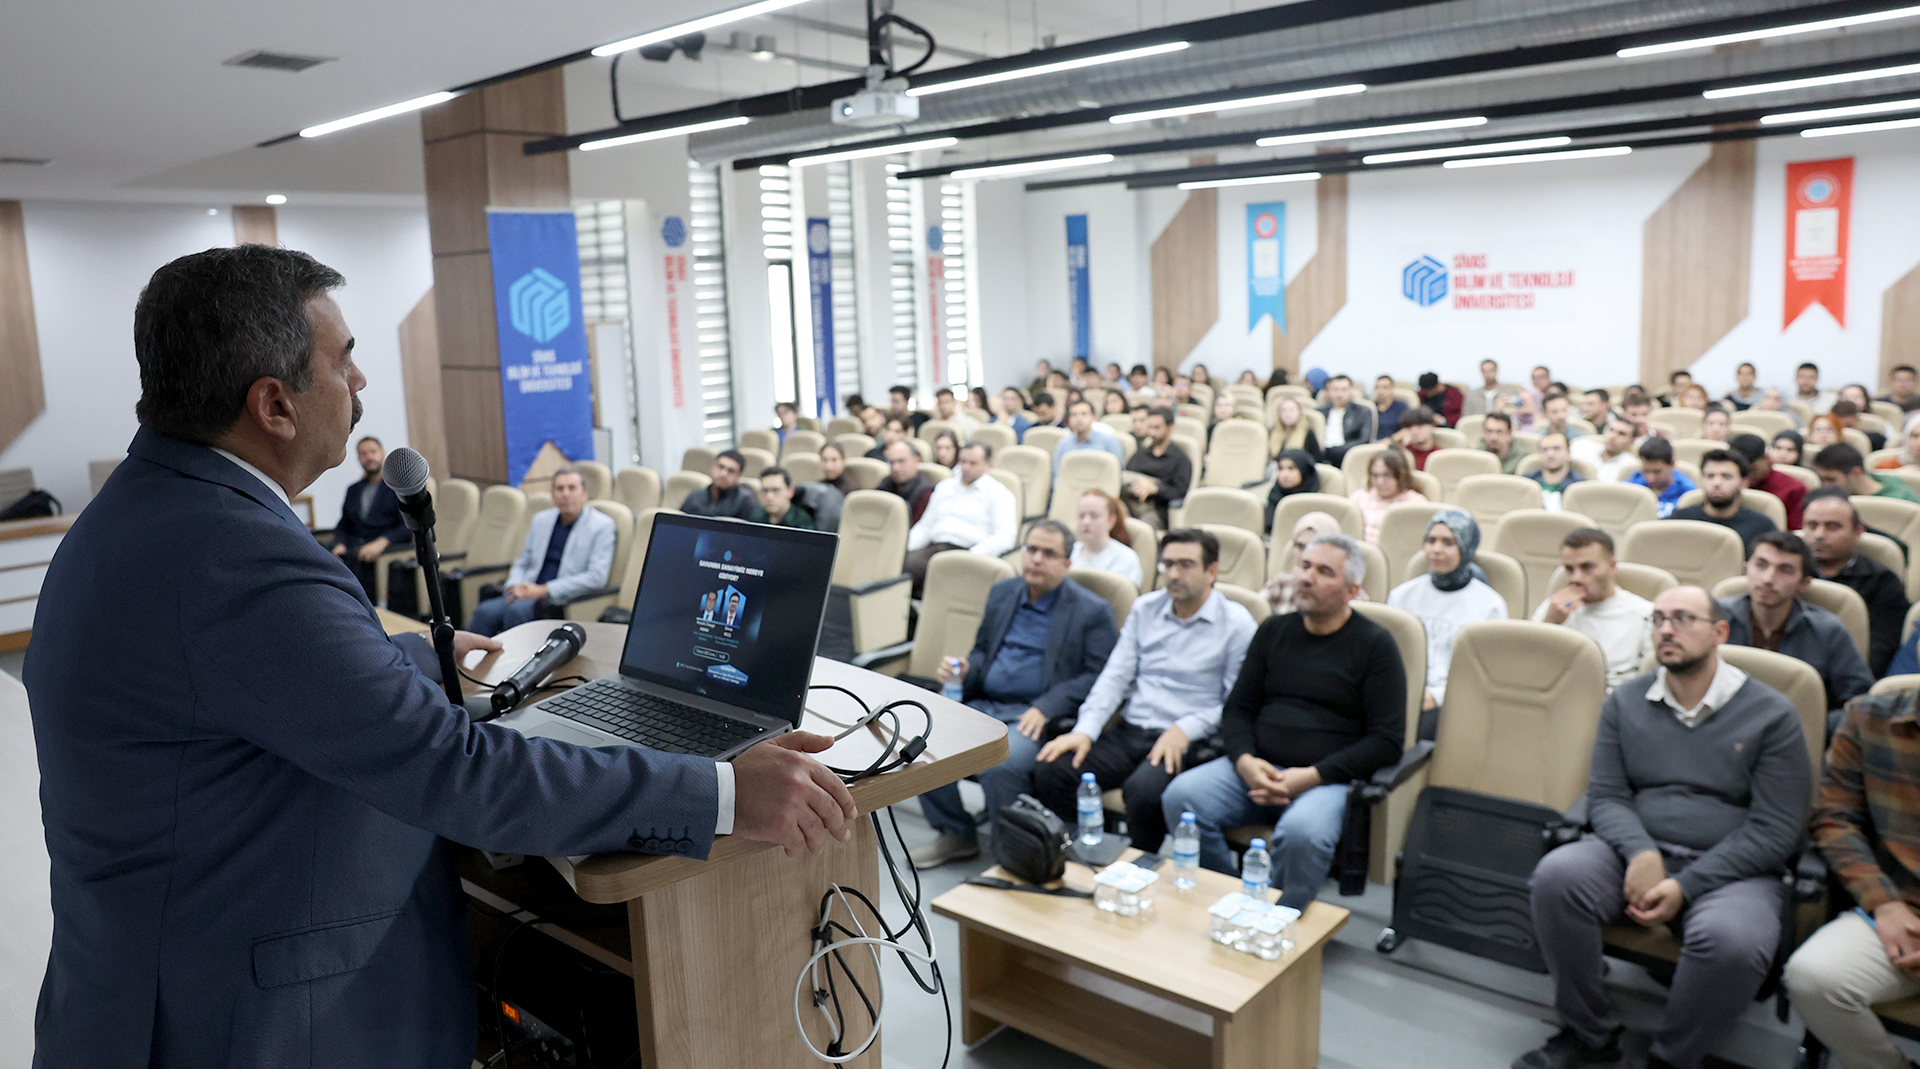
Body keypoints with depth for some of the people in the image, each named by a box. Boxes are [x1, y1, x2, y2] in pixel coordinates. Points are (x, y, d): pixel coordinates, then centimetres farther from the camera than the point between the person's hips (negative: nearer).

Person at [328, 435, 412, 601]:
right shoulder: (354, 490, 25)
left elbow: (410, 527, -4)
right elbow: (343, 526, 24)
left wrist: (381, 542, -18)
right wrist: (339, 545, 2)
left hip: (389, 550, -5)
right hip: (354, 550, 5)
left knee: (359, 558, -35)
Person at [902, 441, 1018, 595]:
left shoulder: (998, 492, 7)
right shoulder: (945, 487, 27)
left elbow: (1004, 537, -6)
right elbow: (925, 526, 28)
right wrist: (904, 548, 7)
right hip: (933, 548, 5)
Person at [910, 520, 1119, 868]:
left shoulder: (1092, 611, -1)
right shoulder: (1002, 593, 17)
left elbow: (1097, 676, -8)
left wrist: (1044, 708, -19)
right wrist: (963, 670, 2)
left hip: (1035, 715, -6)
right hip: (982, 704, 6)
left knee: (1000, 764, -33)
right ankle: (956, 836, 4)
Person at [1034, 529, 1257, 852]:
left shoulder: (1237, 623, 0)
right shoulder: (1145, 608, 15)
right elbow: (1115, 676, 10)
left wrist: (1185, 729, -18)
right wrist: (1085, 730, -4)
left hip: (1189, 742, -5)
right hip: (1130, 731, 5)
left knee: (1143, 789, -36)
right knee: (1049, 770, -19)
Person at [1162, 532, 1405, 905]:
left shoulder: (1375, 644, 3)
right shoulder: (1274, 631, 17)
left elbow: (1388, 741, -3)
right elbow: (1237, 708, 17)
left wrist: (1312, 776, -13)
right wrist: (1244, 760, -6)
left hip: (1328, 778, -4)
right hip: (1257, 769, 4)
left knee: (1302, 831, -37)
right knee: (1180, 796, -22)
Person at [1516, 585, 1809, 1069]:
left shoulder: (1771, 715, 0)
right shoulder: (1625, 702, 11)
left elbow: (1775, 830, -5)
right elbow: (1605, 795, 7)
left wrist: (1684, 886, -14)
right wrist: (1641, 853, -16)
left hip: (1729, 869, -2)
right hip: (1636, 852, 3)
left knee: (1732, 939, -36)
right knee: (1556, 874, -28)